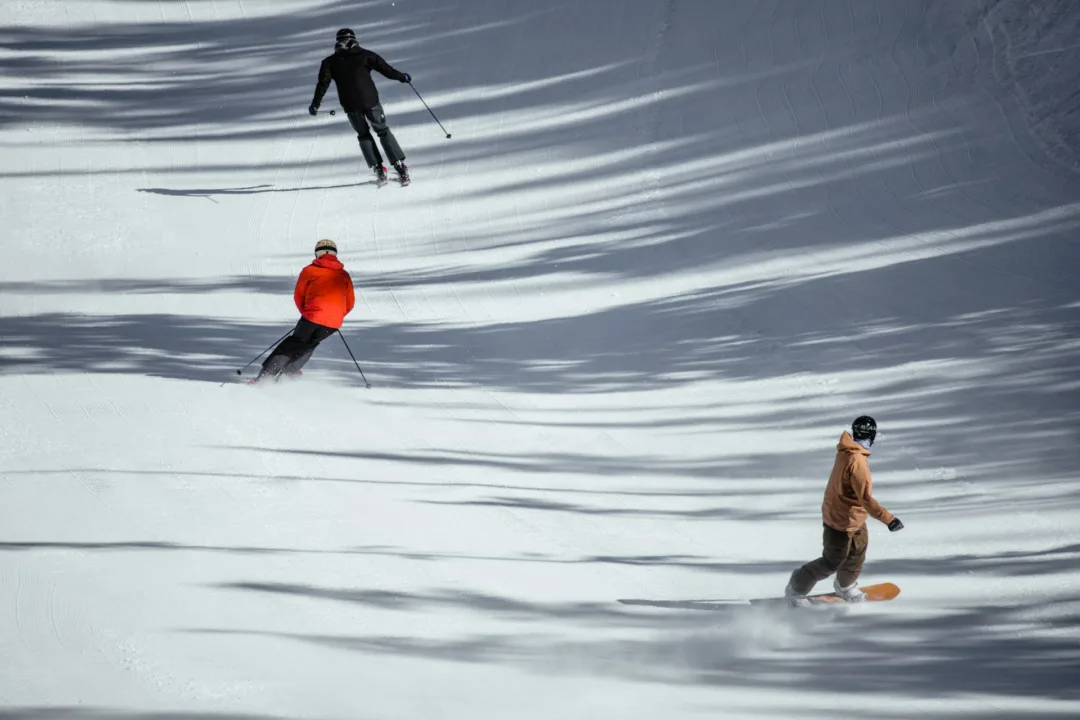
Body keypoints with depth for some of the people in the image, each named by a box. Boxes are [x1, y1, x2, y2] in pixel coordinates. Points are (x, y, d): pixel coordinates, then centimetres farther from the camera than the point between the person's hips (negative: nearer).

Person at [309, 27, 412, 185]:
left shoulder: (330, 62, 6)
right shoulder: (365, 55, 3)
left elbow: (323, 83, -1)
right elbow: (385, 68, 4)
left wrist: (316, 104, 6)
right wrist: (402, 77, 18)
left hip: (350, 105, 1)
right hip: (370, 101, -1)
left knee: (364, 134, 19)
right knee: (383, 132, 9)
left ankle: (378, 168, 8)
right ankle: (400, 167, -1)